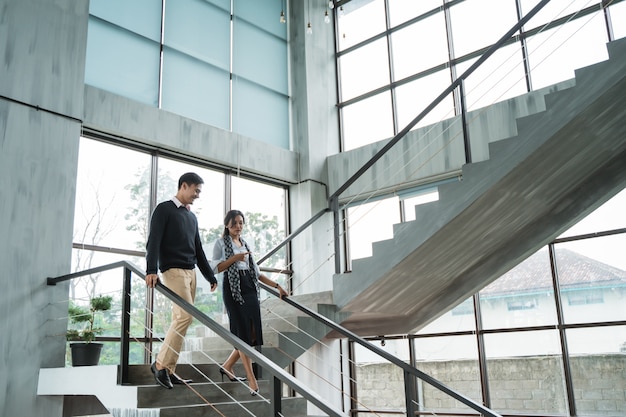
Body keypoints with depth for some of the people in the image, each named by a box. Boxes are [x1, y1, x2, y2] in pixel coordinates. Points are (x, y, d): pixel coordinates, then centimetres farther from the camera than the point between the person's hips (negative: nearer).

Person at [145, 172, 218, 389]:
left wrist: (211, 276, 21)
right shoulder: (164, 209, -1)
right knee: (185, 316, -18)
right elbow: (153, 241, -12)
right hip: (173, 270, -7)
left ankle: (168, 370, 8)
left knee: (180, 320, 4)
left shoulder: (192, 216, 21)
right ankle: (160, 364, -7)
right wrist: (151, 270, -24)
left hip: (191, 272, 7)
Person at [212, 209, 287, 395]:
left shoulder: (245, 244, 21)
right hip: (233, 288, -6)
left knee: (253, 333, 1)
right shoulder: (221, 243, 5)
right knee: (243, 332, -9)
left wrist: (276, 285, 11)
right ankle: (252, 380, -8)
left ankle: (227, 366, 20)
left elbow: (256, 272, 19)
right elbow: (215, 268, -8)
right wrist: (235, 258, -15)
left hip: (249, 288, 6)